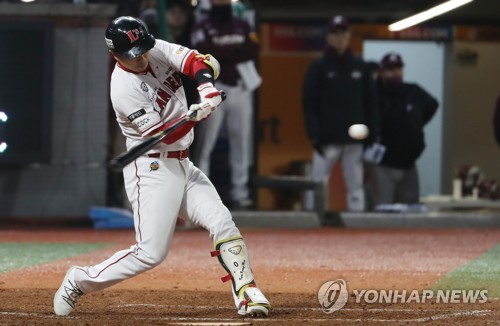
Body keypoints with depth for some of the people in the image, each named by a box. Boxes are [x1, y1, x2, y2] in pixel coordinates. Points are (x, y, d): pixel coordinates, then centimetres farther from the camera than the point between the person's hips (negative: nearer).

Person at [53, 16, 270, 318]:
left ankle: (246, 292, -7)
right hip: (152, 170, -7)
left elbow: (202, 62, -8)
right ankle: (81, 281, 6)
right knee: (151, 253, -9)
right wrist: (195, 115, -39)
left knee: (222, 223, -8)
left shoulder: (160, 52, 0)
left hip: (183, 165, 7)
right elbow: (160, 135, -23)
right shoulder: (124, 89, -20)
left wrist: (206, 85, -30)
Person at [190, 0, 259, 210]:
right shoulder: (202, 29, 2)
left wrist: (223, 54, -11)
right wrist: (237, 52, -11)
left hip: (241, 89, 4)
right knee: (205, 142, -6)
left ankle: (240, 194, 8)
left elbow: (253, 50, 0)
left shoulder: (242, 26, 14)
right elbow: (205, 53, -15)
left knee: (242, 141, 4)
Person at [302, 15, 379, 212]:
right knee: (317, 183, -8)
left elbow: (370, 103, 13)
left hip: (355, 139, 3)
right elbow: (309, 103, -1)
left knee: (356, 185, 4)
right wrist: (314, 135, -11)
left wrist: (372, 134, 4)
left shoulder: (361, 67, 11)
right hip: (327, 138, -3)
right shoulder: (318, 68, 2)